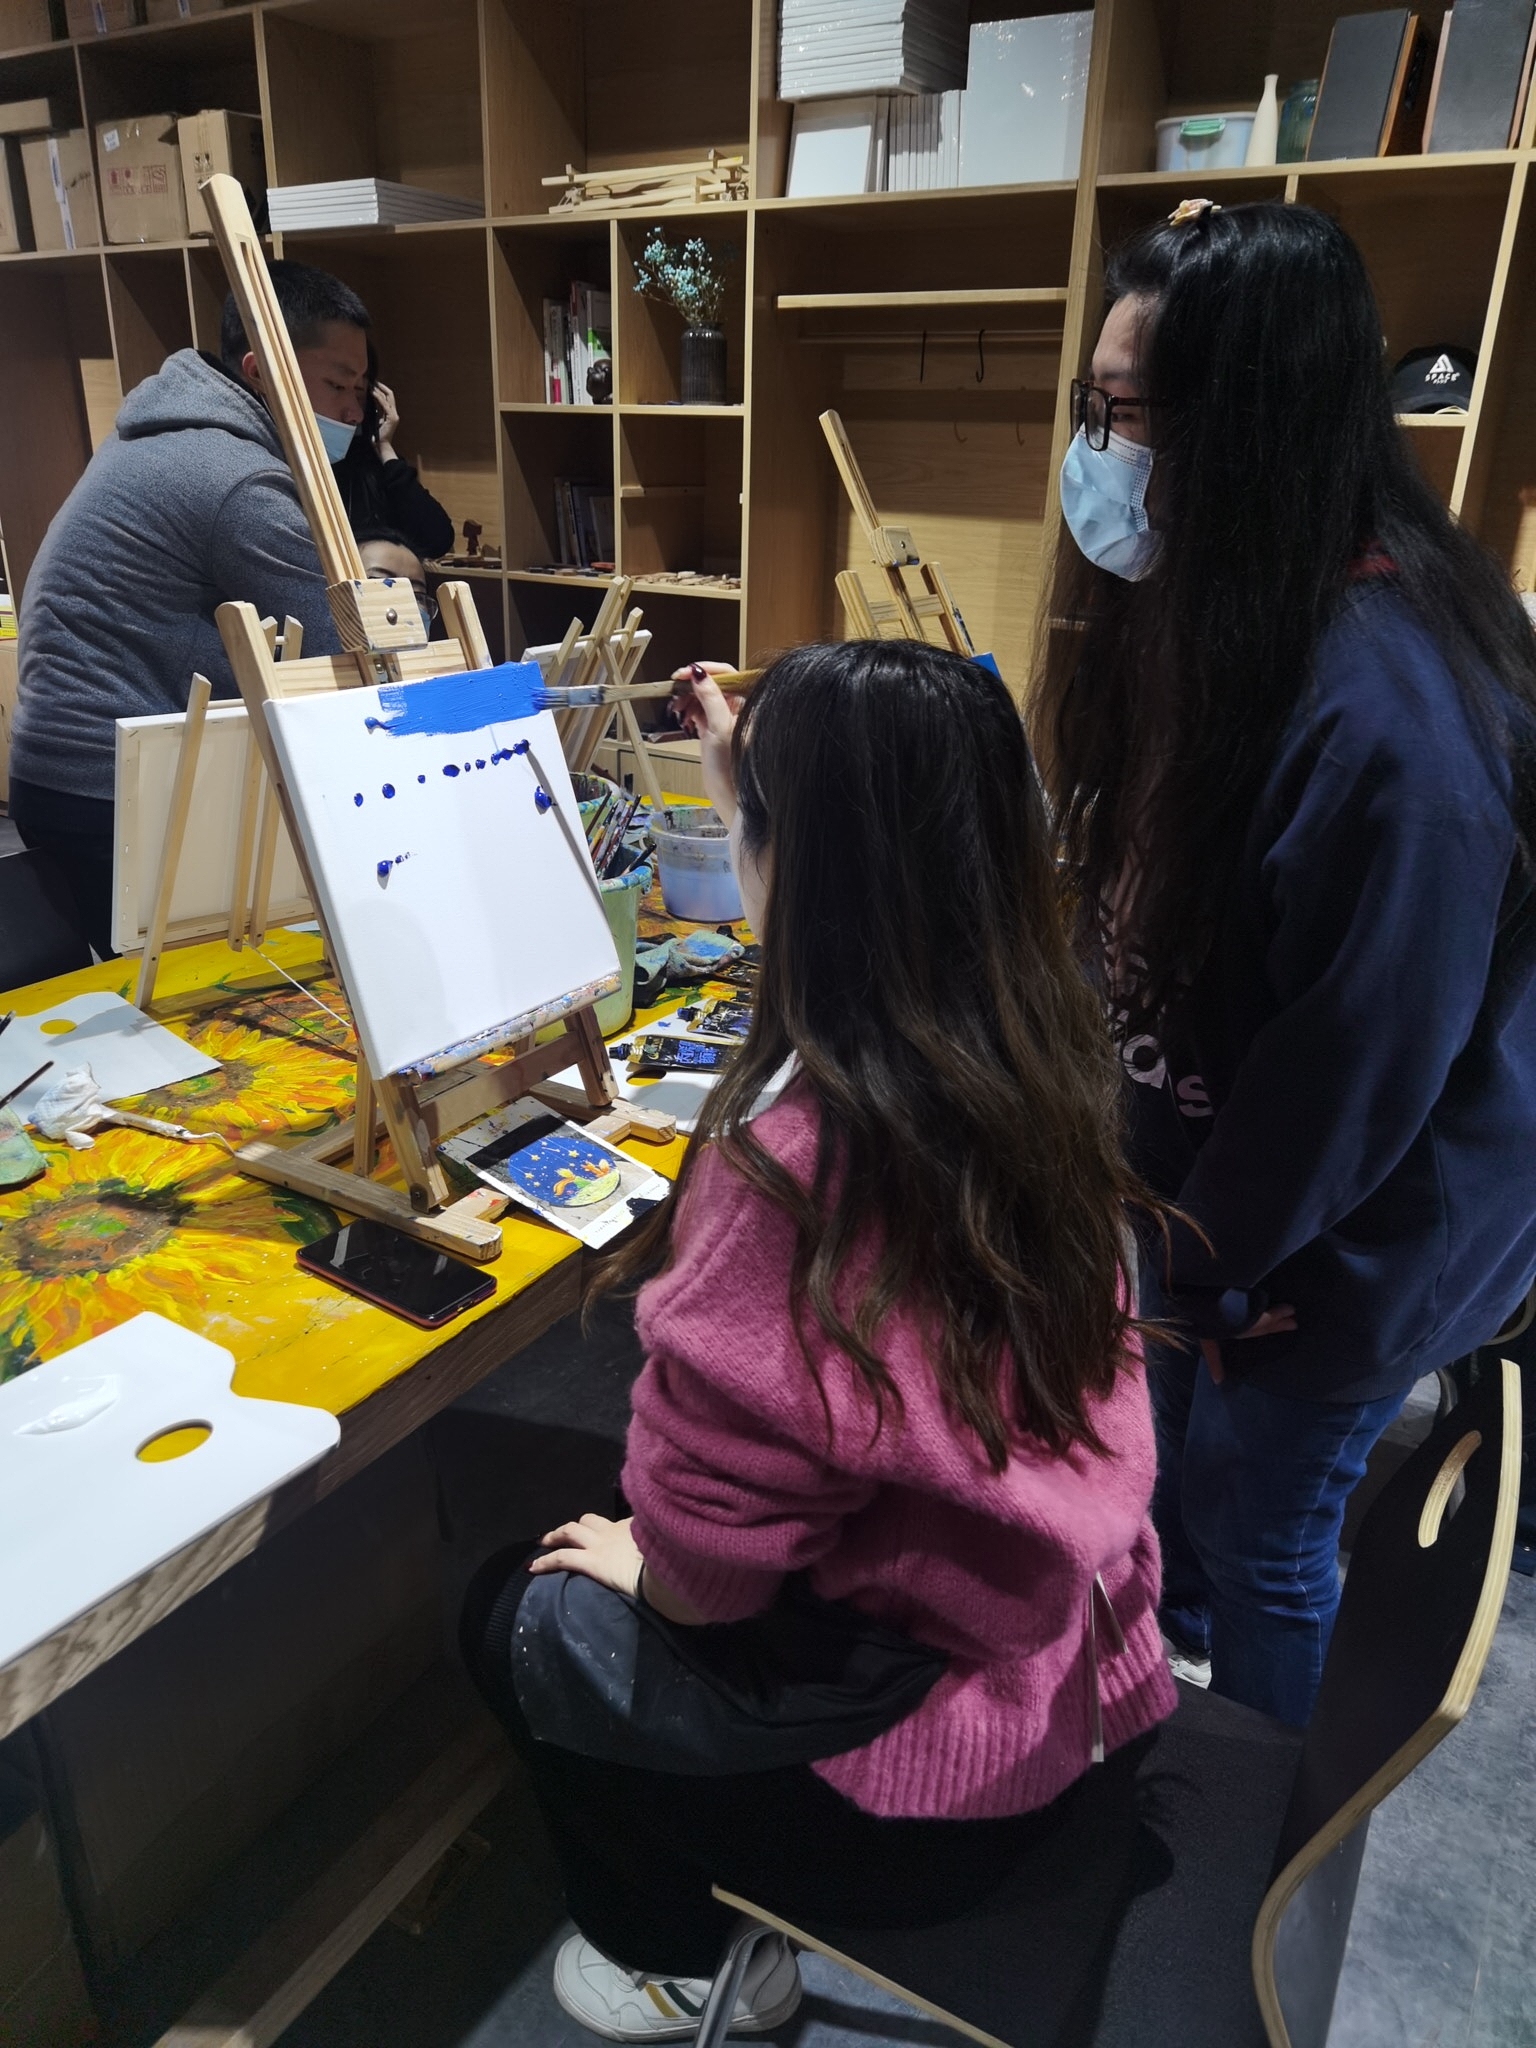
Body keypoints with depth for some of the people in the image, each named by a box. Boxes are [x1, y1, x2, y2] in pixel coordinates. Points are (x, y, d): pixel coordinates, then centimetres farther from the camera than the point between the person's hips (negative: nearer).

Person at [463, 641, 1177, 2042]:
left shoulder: (786, 1165, -35)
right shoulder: (1050, 1058, -12)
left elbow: (703, 1570, -23)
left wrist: (638, 1558, -2)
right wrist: (755, 793, 20)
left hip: (928, 1794, -6)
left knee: (516, 1620, 18)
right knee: (586, 1587, 25)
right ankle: (717, 1921, 43)